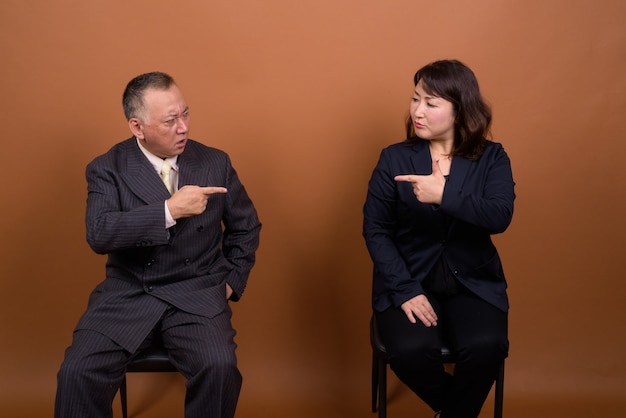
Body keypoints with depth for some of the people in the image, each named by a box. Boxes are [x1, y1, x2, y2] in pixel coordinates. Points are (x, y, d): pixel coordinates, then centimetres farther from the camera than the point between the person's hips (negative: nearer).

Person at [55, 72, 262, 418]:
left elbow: (245, 228, 17)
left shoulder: (215, 163, 4)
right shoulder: (107, 169, -1)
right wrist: (170, 210, -23)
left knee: (220, 368, -26)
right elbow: (98, 234, -18)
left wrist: (232, 280, 8)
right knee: (77, 371, -21)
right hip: (127, 294, 0)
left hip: (197, 294, 0)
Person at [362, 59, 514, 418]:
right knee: (410, 350, -27)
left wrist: (445, 195, -31)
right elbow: (375, 230, -4)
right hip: (410, 280, 0)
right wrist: (405, 289, -16)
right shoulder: (394, 158, 1)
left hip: (472, 282, 1)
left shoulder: (492, 158, 1)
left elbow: (500, 217, -15)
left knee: (487, 346, -28)